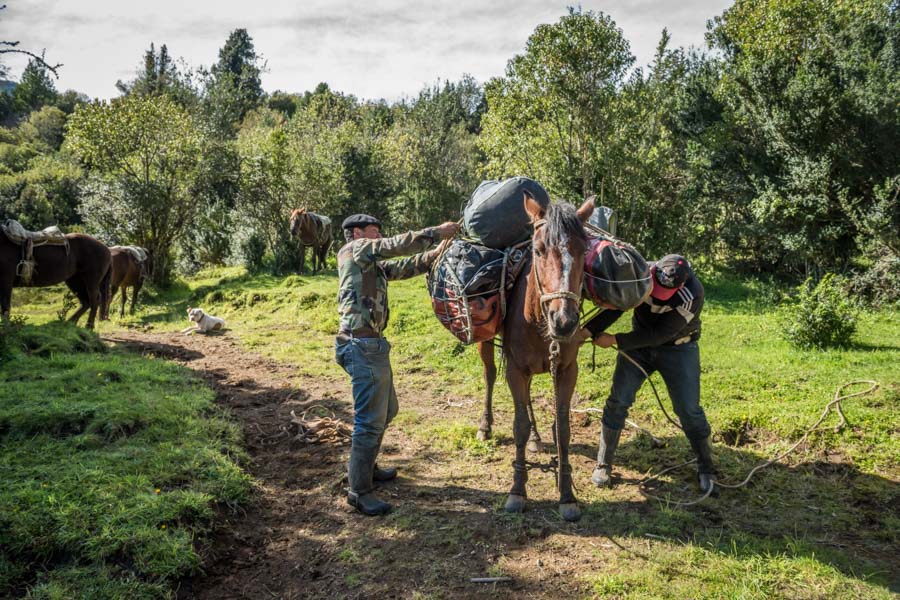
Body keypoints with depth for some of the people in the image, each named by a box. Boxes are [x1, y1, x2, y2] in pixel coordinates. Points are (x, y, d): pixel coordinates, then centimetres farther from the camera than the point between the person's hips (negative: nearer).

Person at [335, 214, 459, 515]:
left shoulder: (371, 264, 21)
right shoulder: (356, 249, -5)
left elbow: (403, 268, 20)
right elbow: (397, 245, -12)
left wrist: (433, 255, 6)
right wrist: (437, 231, -6)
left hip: (373, 346, 10)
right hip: (363, 346, -10)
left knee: (386, 411, 22)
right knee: (370, 419, -7)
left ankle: (366, 467, 36)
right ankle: (359, 491, 1)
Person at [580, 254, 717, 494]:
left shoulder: (692, 294, -32)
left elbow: (660, 334, -29)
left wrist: (615, 340, -28)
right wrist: (588, 331, -31)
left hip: (677, 348, -3)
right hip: (640, 340, 3)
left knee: (689, 409, -2)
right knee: (618, 400, -3)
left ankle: (706, 470, 20)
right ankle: (603, 465, 11)